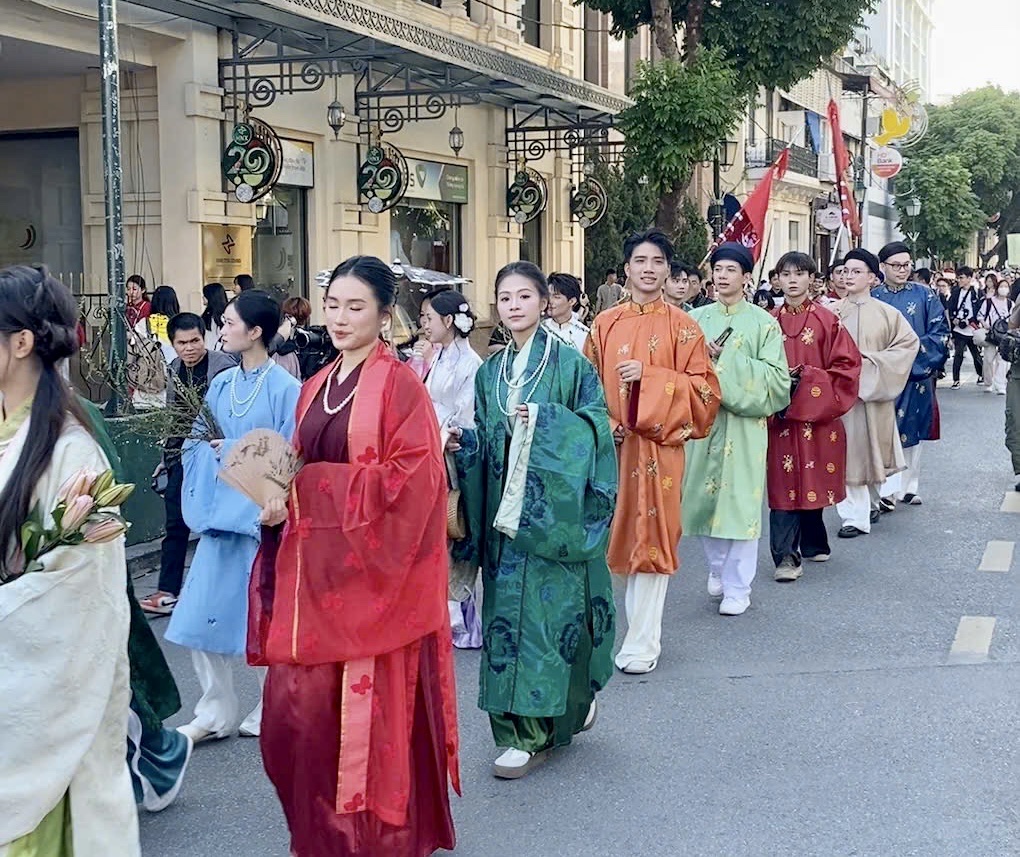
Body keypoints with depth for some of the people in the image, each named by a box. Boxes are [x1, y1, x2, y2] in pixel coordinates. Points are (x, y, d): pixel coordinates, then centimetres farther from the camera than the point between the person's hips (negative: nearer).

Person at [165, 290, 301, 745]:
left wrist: (234, 450, -13)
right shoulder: (221, 385, 8)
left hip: (264, 519, -6)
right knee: (203, 613, 5)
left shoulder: (286, 389, -10)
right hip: (221, 516, 6)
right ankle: (215, 714, 18)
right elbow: (196, 444, 9)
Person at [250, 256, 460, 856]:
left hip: (372, 571, -6)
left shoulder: (400, 385, -6)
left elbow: (413, 478, -15)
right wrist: (279, 499, -4)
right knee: (295, 709, 5)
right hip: (313, 567, 6)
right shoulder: (316, 387, 14)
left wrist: (312, 484, -16)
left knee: (374, 712, 0)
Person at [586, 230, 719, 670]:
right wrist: (602, 424, -8)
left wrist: (647, 377, -15)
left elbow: (703, 389, -5)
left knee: (651, 538, 0)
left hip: (658, 447, -2)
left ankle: (642, 643, 7)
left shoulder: (681, 326, 1)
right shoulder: (605, 324, 9)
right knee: (613, 534, 6)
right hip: (609, 444, 2)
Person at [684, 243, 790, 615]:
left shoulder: (763, 323, 0)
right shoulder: (697, 319, 9)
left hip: (744, 424, -3)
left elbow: (776, 376, -7)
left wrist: (728, 363, -15)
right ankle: (718, 567, 31)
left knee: (740, 502, -3)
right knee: (705, 497, 8)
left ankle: (737, 587, 5)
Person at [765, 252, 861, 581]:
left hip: (817, 414, -1)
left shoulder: (827, 320, 0)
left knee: (813, 478, 6)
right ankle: (786, 555, -5)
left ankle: (812, 542, 25)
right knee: (785, 483, -4)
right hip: (781, 415, 1)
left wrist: (809, 378, -10)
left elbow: (847, 364, -2)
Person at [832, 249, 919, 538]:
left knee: (870, 448, 9)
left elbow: (909, 342, -1)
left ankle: (872, 502, 31)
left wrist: (872, 361, -9)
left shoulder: (887, 313, 0)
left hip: (872, 393, 0)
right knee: (847, 452, -1)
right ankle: (855, 516, 5)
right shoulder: (832, 312, 2)